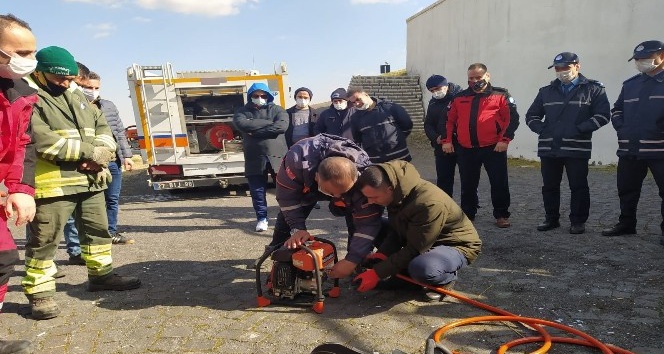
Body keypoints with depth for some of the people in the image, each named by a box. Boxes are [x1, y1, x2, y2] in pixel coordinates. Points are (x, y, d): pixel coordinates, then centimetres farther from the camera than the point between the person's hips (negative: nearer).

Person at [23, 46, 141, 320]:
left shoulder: (77, 96, 17)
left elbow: (103, 127, 15)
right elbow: (43, 142, -20)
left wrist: (101, 155, -7)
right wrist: (90, 152, -17)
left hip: (89, 179, 8)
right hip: (53, 183, -8)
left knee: (98, 230, 17)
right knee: (45, 239, 0)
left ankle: (101, 275, 33)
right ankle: (39, 292, 11)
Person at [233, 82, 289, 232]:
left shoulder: (277, 110, 8)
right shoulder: (242, 111, 10)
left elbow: (282, 126, -14)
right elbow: (242, 125, -13)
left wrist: (255, 131, -13)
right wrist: (269, 123, -11)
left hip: (278, 156, -1)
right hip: (255, 158, 1)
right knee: (257, 191, 6)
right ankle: (262, 218, 22)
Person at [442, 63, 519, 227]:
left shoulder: (500, 95, 2)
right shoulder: (460, 98, 12)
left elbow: (512, 118, -4)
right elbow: (449, 120, 14)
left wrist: (504, 139, -14)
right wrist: (447, 140, 4)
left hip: (494, 148, -3)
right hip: (466, 150, 3)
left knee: (499, 183, 3)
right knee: (467, 185, 11)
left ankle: (502, 215, 17)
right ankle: (467, 214, 25)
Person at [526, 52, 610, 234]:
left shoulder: (593, 89, 3)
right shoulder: (547, 91, 14)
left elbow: (603, 115, -5)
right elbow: (531, 116, 18)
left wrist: (579, 129, -14)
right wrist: (542, 129, 1)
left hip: (577, 149, -3)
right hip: (548, 148, 4)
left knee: (578, 187, 3)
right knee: (549, 186, 10)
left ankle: (578, 221, 14)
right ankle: (551, 218, 23)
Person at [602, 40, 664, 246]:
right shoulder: (630, 84, 16)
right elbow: (617, 109, 24)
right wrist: (621, 127, 7)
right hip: (629, 149, 6)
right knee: (626, 190, 14)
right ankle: (626, 224, 27)